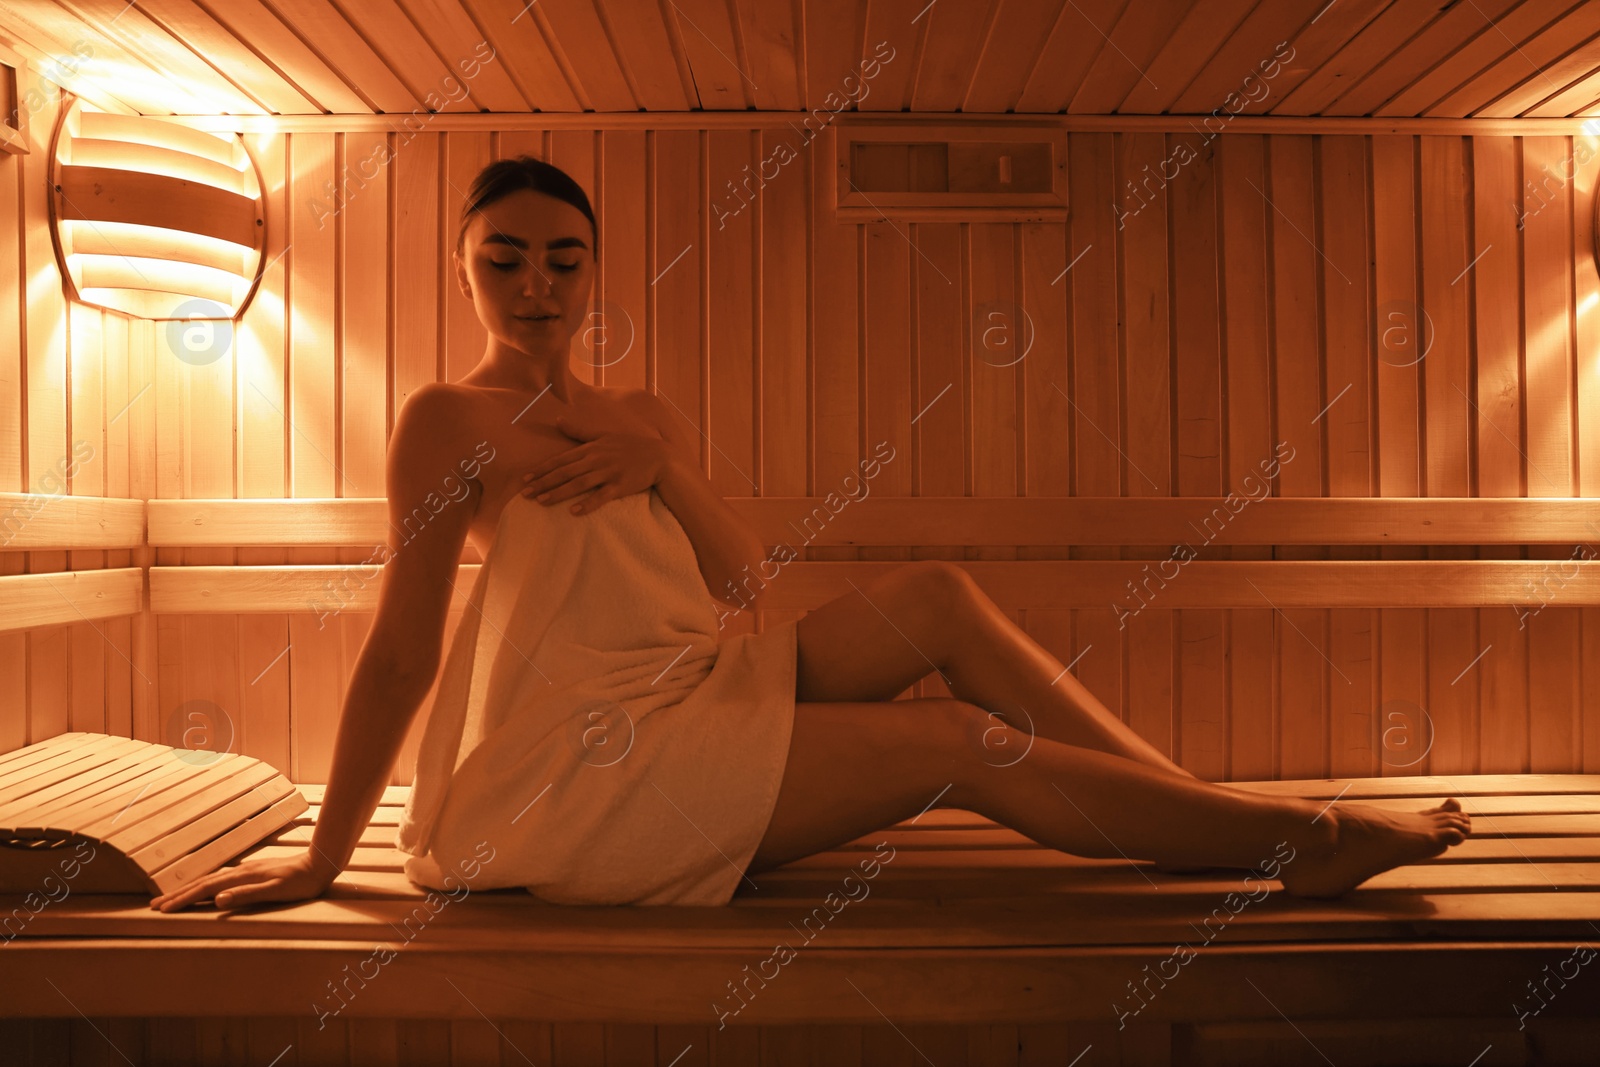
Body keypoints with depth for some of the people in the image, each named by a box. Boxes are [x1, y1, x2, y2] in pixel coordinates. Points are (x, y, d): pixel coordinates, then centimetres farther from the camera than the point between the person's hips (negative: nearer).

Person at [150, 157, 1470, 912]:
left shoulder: (647, 416, 12)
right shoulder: (451, 419, -7)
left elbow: (748, 586, 4)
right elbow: (404, 648, -10)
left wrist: (662, 469, -12)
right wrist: (325, 855, -10)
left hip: (692, 708, 7)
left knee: (936, 594, -7)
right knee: (960, 744, -13)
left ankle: (1214, 803, -2)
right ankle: (1297, 835, -3)